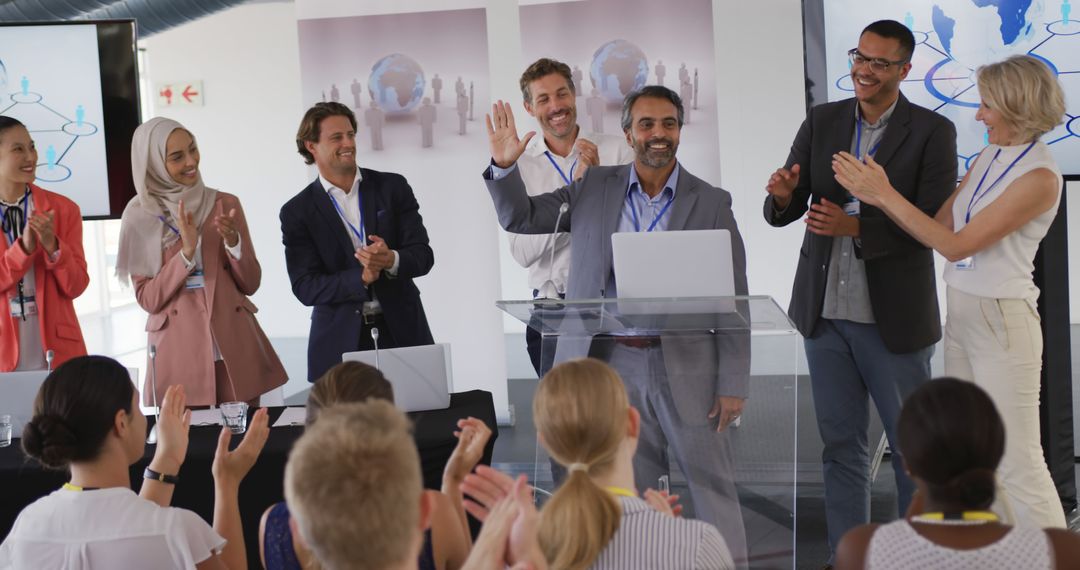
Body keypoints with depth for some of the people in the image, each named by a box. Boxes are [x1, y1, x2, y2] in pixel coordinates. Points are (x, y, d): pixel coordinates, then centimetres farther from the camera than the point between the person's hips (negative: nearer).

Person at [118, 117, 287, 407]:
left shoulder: (225, 204, 4)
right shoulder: (139, 217, 0)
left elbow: (250, 284, 5)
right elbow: (148, 299, -4)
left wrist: (233, 242, -13)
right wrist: (186, 252, -16)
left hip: (234, 350, 2)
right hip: (178, 353, -2)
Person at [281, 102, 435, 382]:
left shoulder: (393, 187, 5)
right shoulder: (296, 211, 1)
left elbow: (423, 255, 0)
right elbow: (305, 287, -5)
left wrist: (391, 260, -22)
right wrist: (361, 278, -20)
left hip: (401, 334, 1)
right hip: (340, 343, -1)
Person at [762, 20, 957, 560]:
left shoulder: (932, 132, -6)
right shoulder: (821, 121, 6)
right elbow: (782, 212, 4)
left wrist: (855, 227, -24)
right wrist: (784, 195, -20)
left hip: (894, 319, -4)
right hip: (825, 312, 4)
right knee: (841, 445, 12)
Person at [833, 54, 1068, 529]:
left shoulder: (1040, 177, -16)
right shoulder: (987, 158, 10)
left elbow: (956, 244, -18)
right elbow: (938, 226, 8)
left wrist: (885, 195, -16)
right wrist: (878, 196, -4)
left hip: (1002, 320, -8)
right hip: (960, 313, 8)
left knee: (1018, 463, -3)